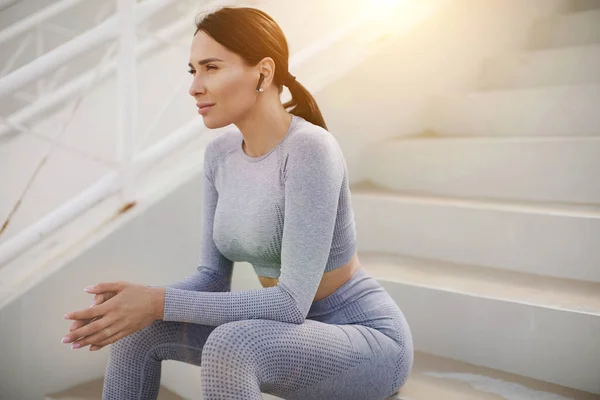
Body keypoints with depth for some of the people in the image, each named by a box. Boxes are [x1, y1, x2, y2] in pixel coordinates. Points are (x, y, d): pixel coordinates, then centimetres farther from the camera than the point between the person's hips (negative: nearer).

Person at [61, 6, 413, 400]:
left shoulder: (312, 150, -27)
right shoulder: (221, 154, -2)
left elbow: (292, 304, -29)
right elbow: (215, 277, 0)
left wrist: (160, 303, -28)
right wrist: (139, 299, -18)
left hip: (369, 345, -7)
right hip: (297, 334, 7)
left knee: (228, 347, -35)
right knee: (142, 327, -4)